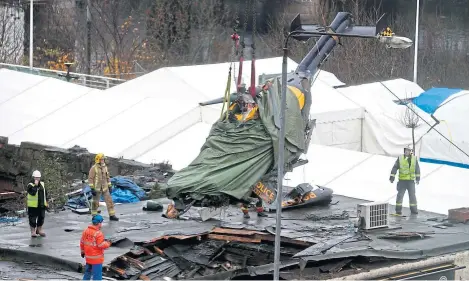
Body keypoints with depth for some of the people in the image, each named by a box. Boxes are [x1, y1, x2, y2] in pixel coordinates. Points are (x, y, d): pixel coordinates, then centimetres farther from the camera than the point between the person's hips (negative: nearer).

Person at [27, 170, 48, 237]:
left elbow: (45, 194, 17)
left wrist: (46, 202, 17)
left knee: (41, 218, 14)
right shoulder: (30, 185, -11)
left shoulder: (42, 184, 9)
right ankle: (33, 231, 9)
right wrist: (35, 185, -28)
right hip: (33, 206, -6)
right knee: (33, 219, -1)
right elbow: (33, 193, -29)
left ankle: (39, 230, 29)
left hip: (41, 205, 6)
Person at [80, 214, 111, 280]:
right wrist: (108, 243, -2)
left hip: (88, 257, 8)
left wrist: (82, 251, 24)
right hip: (96, 258, -7)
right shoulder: (98, 234, -22)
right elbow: (102, 245, -22)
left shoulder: (86, 231, 2)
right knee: (97, 275, 1)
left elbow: (82, 242, 10)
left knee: (88, 272, 22)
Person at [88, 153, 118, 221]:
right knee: (95, 203, 5)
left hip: (105, 188, 5)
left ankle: (112, 216, 2)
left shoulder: (105, 167, 6)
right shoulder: (94, 168, -13)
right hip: (97, 189, -5)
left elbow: (107, 177, 15)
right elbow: (90, 179, -14)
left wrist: (109, 187, 12)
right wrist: (92, 189, -18)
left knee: (109, 201, -1)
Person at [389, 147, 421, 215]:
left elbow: (417, 169, 14)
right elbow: (395, 168, -1)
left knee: (412, 195, 4)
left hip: (411, 180, 2)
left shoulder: (414, 159, 3)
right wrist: (392, 177, -3)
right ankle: (398, 210, 6)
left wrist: (418, 178, 16)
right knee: (400, 195, -1)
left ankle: (413, 210, 14)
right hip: (402, 180, -2)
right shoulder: (400, 158, -3)